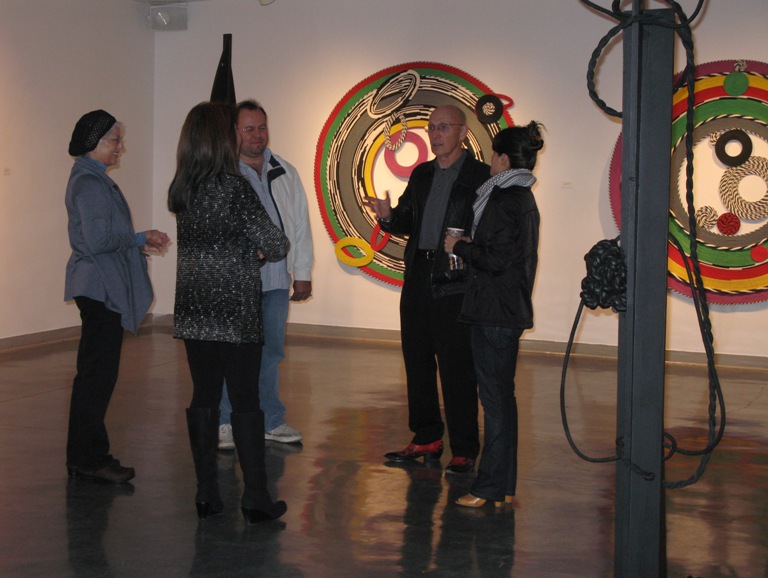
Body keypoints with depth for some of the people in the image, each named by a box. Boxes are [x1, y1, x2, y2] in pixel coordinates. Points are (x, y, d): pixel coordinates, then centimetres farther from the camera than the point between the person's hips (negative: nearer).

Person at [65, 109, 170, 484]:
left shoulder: (93, 179, 18)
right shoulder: (90, 183, -15)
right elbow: (98, 240, -21)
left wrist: (140, 244, 11)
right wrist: (140, 239, -9)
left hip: (101, 288, 11)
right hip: (101, 288, -11)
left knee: (94, 375, 14)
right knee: (98, 375, -5)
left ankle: (83, 458, 21)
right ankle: (91, 459, 2)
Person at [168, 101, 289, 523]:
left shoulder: (180, 190, 5)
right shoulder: (235, 188, -14)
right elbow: (277, 246, -12)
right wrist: (256, 253, 8)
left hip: (193, 311, 6)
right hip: (236, 313, -6)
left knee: (203, 398, 10)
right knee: (246, 402, 1)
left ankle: (206, 495, 14)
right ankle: (255, 500, 5)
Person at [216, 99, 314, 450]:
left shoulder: (285, 172, 13)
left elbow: (300, 223, 14)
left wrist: (303, 272, 11)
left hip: (276, 279, 5)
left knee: (271, 351, 11)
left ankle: (271, 421, 21)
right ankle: (226, 423, 12)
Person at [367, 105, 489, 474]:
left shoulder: (481, 176, -5)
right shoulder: (422, 174, 17)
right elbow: (407, 222, 18)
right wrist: (388, 216, -2)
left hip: (455, 283, -7)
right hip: (417, 281, 7)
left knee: (457, 370, -4)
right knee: (417, 363, 13)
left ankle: (464, 451, 5)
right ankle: (427, 439, 25)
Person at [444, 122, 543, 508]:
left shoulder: (504, 201, -16)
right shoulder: (525, 199, 15)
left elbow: (495, 259, -21)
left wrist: (460, 246, -6)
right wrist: (470, 246, 14)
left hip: (495, 313, -10)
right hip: (511, 309, 10)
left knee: (495, 396, -6)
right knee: (502, 395, 14)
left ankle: (491, 487, -1)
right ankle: (505, 486, 20)